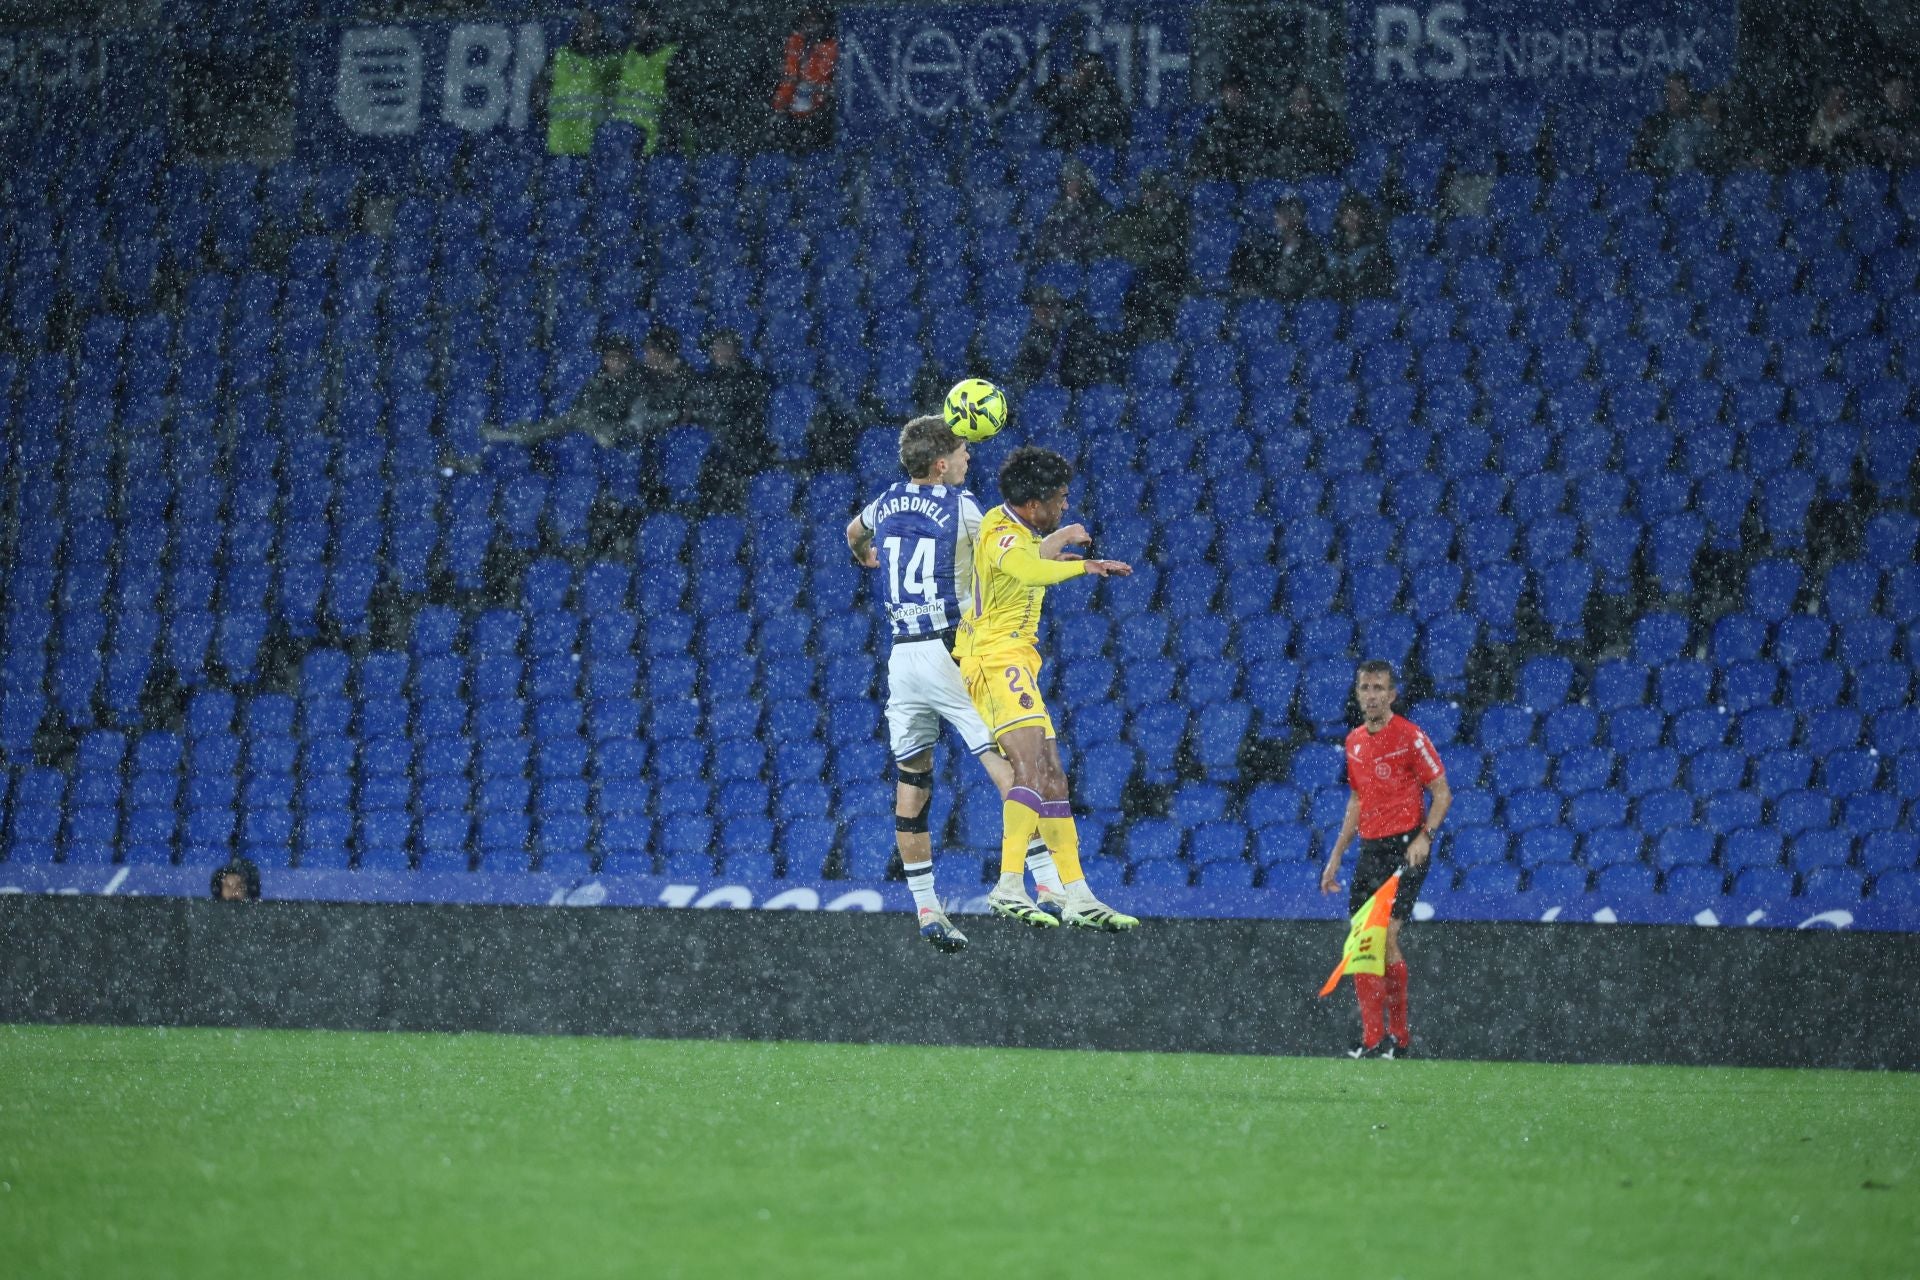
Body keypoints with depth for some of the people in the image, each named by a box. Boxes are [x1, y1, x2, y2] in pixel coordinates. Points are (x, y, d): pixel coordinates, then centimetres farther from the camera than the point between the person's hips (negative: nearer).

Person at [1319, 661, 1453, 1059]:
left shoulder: (1410, 737, -7)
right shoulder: (1354, 742, 14)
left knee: (1384, 936, -15)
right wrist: (1336, 857, 22)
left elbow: (1441, 793, -6)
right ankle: (1375, 1037, 10)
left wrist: (1425, 836, -20)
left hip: (1404, 848, -7)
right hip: (1370, 850, 7)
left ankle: (1396, 1037, -10)